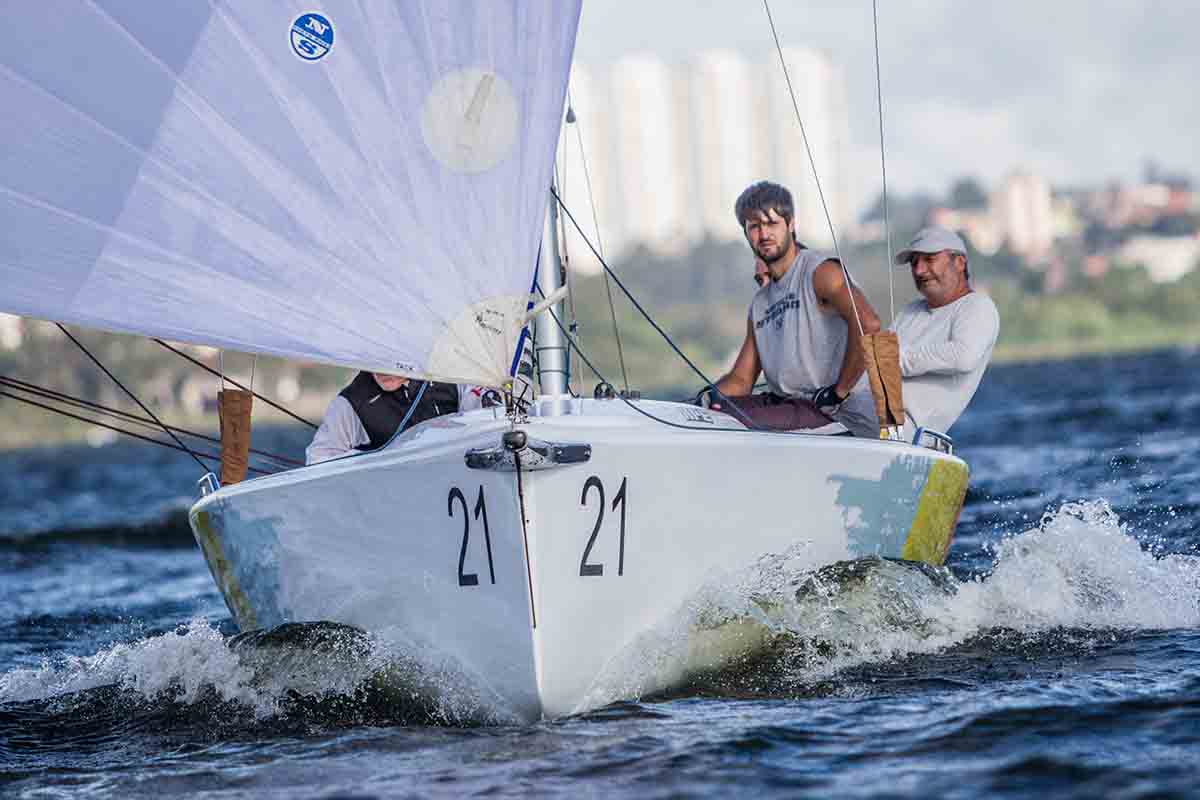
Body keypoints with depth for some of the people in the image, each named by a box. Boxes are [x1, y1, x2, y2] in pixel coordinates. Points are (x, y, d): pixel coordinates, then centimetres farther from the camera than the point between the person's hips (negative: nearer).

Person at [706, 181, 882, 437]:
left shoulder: (821, 271, -6)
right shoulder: (760, 302, 21)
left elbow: (868, 325, -23)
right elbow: (741, 379, 20)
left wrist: (838, 393, -20)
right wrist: (713, 394, -4)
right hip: (790, 406, 8)